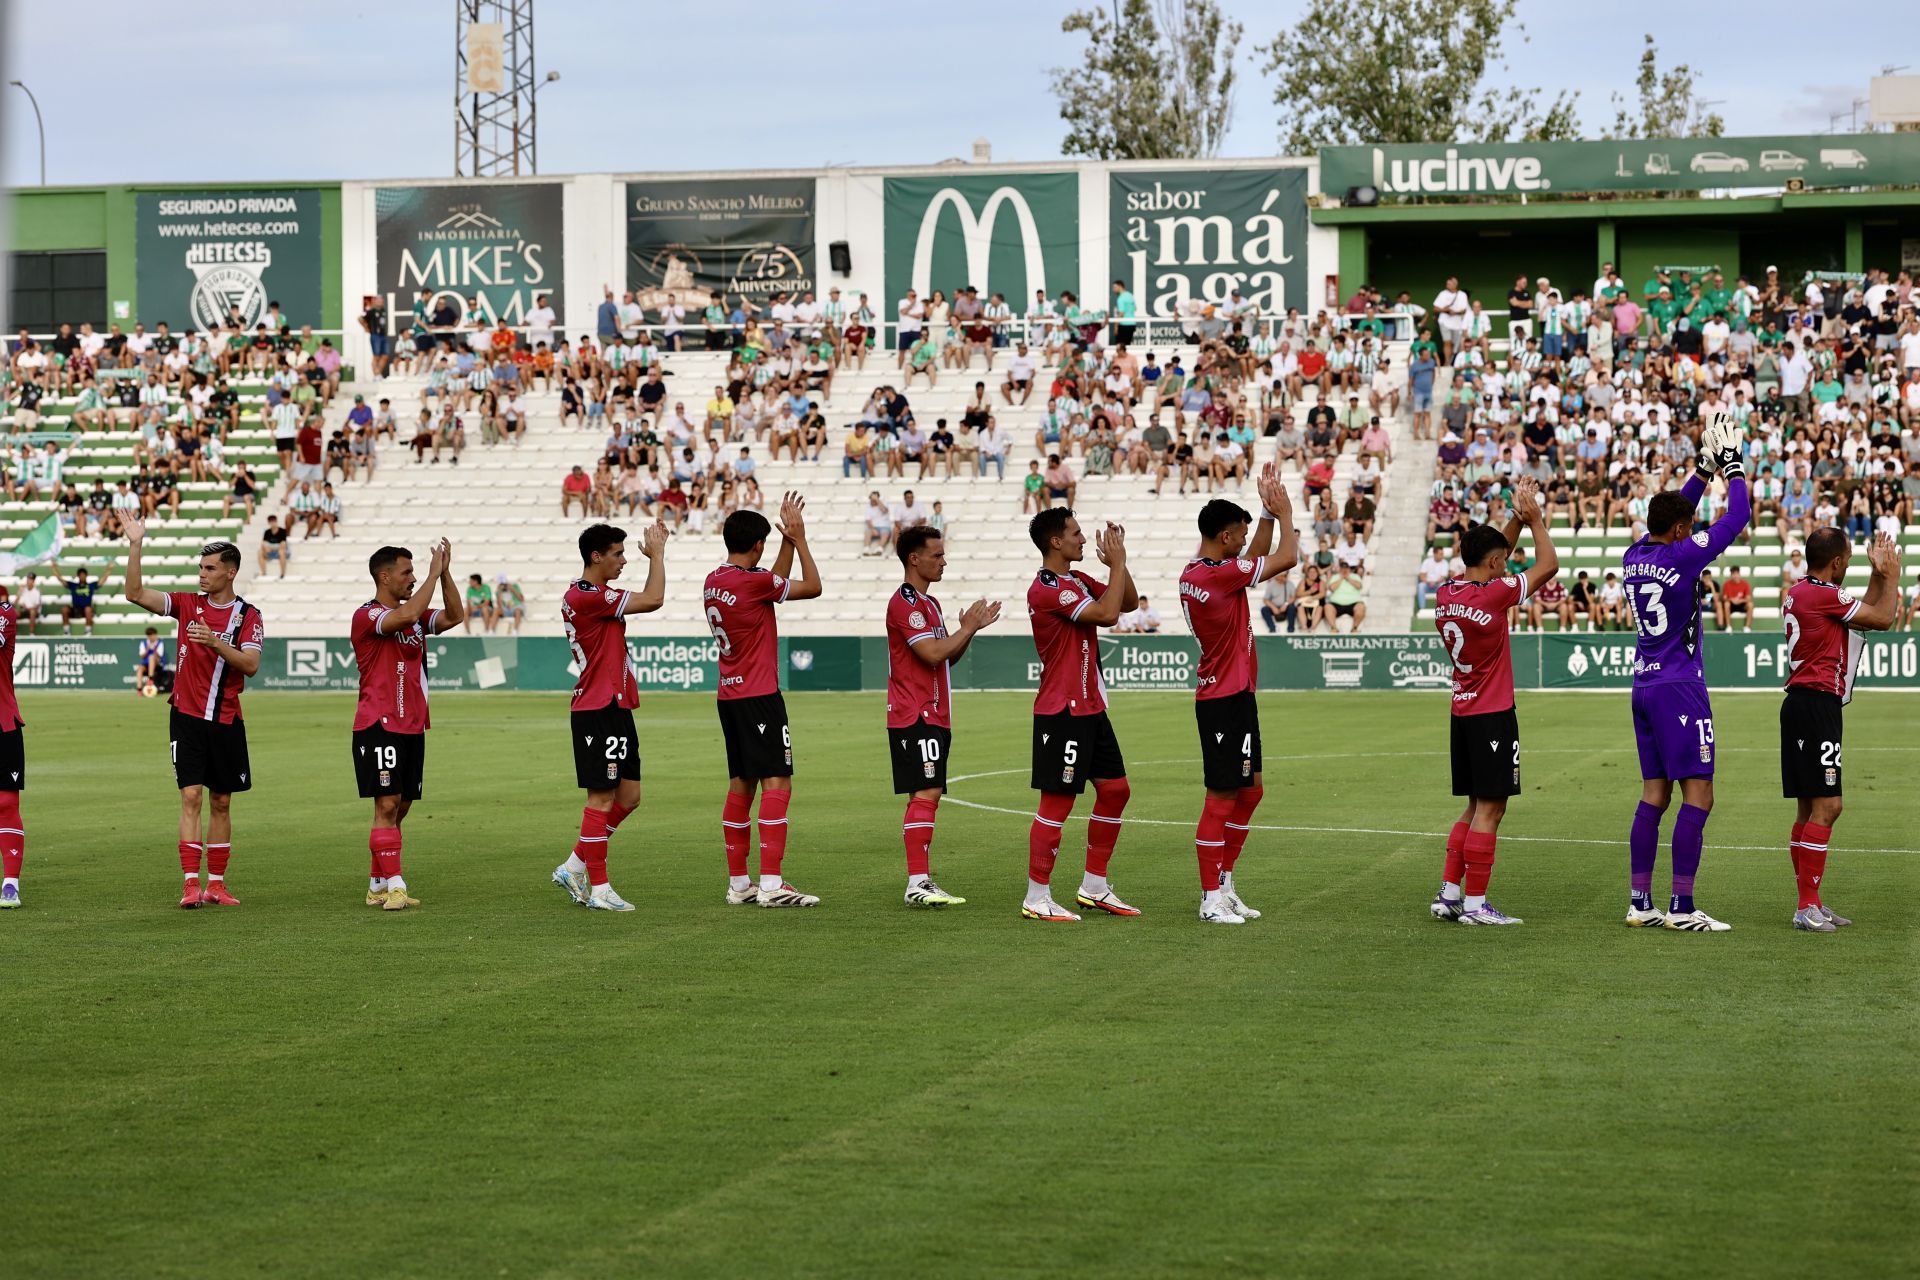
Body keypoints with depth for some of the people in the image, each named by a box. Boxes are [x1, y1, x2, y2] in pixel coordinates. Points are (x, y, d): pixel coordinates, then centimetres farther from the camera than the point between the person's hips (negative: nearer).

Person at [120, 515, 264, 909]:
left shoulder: (248, 616, 0)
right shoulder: (188, 604, 4)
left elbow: (251, 665, -11)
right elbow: (135, 594, -5)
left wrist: (215, 641, -23)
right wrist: (135, 545, -13)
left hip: (226, 721, 0)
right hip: (186, 717, 0)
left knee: (221, 802, 7)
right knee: (191, 796, -9)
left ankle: (216, 884, 13)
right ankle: (191, 883, -12)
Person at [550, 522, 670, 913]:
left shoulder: (596, 595, 15)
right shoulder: (586, 597, -17)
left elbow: (648, 598, 27)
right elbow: (653, 600, -17)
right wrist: (657, 553, -7)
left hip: (615, 708, 11)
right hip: (598, 712, -11)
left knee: (628, 796, 12)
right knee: (602, 798, -5)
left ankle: (574, 868, 19)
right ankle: (598, 889, 0)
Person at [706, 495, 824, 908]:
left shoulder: (713, 582, 10)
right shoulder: (752, 581, -16)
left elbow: (777, 586, 24)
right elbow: (813, 587, -5)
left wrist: (789, 542, 20)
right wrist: (799, 539, 4)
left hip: (730, 696, 9)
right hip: (759, 698, -9)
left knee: (741, 784, 12)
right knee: (777, 783, -9)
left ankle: (738, 883, 13)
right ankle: (771, 884, -16)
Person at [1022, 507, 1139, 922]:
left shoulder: (1077, 580, 13)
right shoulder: (1047, 588, -17)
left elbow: (1129, 602, 18)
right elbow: (1107, 613, -23)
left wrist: (1118, 563, 3)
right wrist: (1117, 564, -14)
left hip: (1090, 708, 10)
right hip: (1062, 712, -10)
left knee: (1114, 790, 12)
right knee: (1057, 803, -8)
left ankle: (1094, 888, 20)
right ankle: (1036, 899, -2)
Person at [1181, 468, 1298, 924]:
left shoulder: (1195, 573, 9)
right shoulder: (1218, 575, -20)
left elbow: (1260, 555, 25)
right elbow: (1288, 558, -14)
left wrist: (1269, 512, 16)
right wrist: (1285, 515, 1)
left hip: (1235, 697, 10)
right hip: (1225, 700, -10)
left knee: (1251, 789, 16)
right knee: (1223, 797, -5)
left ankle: (1223, 883, 22)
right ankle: (1211, 899, -1)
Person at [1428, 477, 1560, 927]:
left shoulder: (1445, 594, 5)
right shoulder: (1493, 596, -17)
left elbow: (1490, 559, 24)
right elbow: (1549, 565, -7)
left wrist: (1517, 520, 18)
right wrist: (1534, 520, 4)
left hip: (1463, 714, 8)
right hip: (1493, 716, -8)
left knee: (1477, 807, 15)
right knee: (1489, 808, -3)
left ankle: (1449, 893, 13)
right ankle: (1475, 903, -3)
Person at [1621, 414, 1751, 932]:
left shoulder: (1635, 555, 7)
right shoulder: (1682, 556, -14)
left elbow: (1673, 512, 25)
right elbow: (1736, 519, -7)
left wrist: (1704, 467, 25)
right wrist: (1732, 467, 6)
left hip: (1644, 685, 8)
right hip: (1679, 687, -8)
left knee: (1654, 796, 11)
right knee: (1698, 796, -5)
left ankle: (1641, 903, 10)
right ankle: (1682, 907, -7)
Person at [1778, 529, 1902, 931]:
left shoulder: (1800, 593, 17)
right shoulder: (1823, 594, -14)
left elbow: (1865, 614, 24)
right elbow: (1882, 618, -6)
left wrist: (1878, 575, 21)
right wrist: (1892, 576, 8)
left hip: (1802, 704, 11)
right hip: (1817, 705, -11)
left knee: (1809, 807, 12)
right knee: (1826, 805, -12)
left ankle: (1811, 903, 15)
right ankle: (1807, 907, -14)